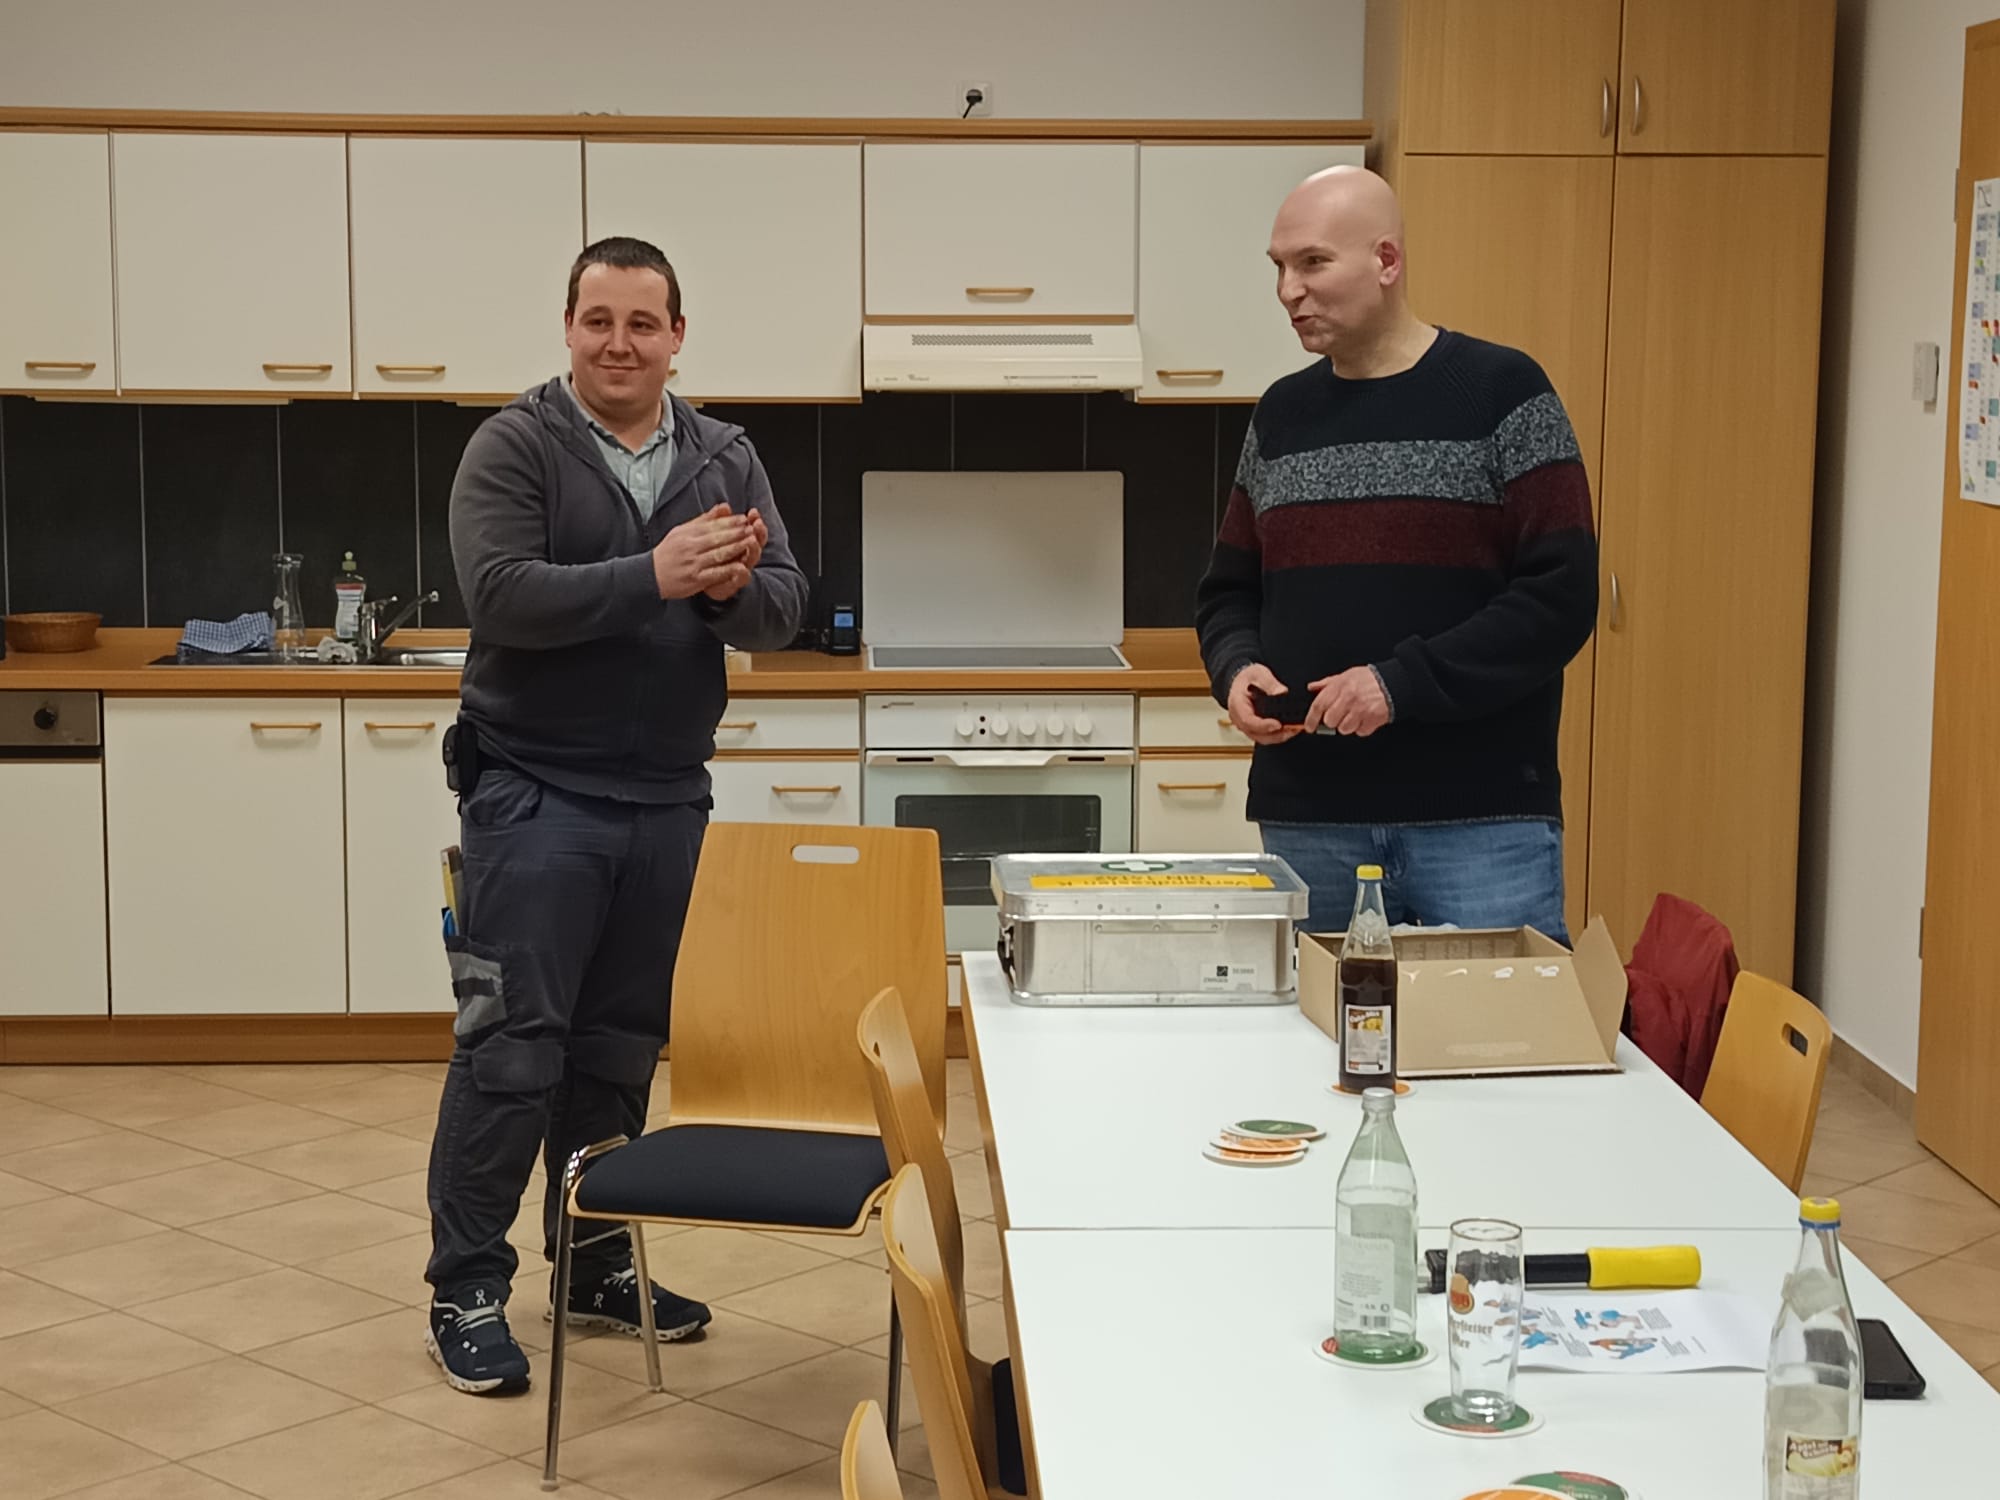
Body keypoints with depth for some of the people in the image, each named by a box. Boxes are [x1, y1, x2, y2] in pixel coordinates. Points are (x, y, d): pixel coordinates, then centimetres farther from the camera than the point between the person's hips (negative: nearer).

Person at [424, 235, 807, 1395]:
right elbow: (500, 596, -19)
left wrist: (733, 589, -22)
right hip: (535, 791, -5)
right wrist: (653, 575, -26)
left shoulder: (727, 459, 8)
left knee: (624, 1042, 13)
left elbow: (784, 609, 1)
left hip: (667, 797, 5)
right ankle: (467, 1291, 5)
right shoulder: (514, 448, -6)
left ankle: (597, 1264, 26)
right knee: (512, 1045, -5)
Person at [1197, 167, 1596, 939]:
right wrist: (1236, 670, -2)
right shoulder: (1280, 414, 14)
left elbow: (1562, 594, -9)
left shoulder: (1501, 393, -3)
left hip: (1481, 816, -5)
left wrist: (1402, 682, -17)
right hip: (1307, 815, 5)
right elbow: (1229, 589, 20)